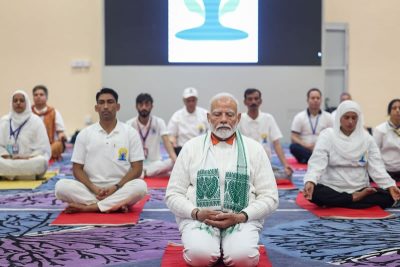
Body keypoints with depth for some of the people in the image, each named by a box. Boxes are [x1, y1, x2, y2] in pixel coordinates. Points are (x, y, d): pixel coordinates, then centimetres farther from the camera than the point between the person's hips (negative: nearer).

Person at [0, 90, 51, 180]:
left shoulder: (36, 121, 2)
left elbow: (43, 148, -2)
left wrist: (28, 158, -16)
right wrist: (7, 157, -13)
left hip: (30, 161, -1)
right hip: (9, 160, 1)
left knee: (42, 162, -36)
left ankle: (8, 173, -26)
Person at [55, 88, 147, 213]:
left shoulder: (130, 133, 3)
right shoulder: (84, 134, 7)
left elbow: (136, 169, 0)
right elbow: (77, 169, 5)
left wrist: (116, 187, -14)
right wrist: (94, 188, -13)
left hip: (120, 190, -1)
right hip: (91, 190, 1)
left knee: (140, 186, -33)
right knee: (61, 186, -26)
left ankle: (87, 207, -28)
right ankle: (115, 205, -28)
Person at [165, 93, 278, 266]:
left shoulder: (254, 149, 6)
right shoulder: (191, 147, 7)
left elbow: (269, 196, 4)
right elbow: (173, 194, 6)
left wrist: (240, 217, -13)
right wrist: (197, 213, -13)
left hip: (242, 220, 0)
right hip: (198, 218, 0)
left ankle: (227, 247, 2)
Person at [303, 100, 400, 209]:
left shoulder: (366, 138, 4)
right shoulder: (327, 135, -4)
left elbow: (376, 166, -1)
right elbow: (317, 162, -16)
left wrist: (390, 186, -17)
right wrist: (310, 181, -35)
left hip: (360, 189, 3)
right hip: (331, 188, -3)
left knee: (389, 197, -21)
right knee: (314, 193, -34)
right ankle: (355, 198, -19)